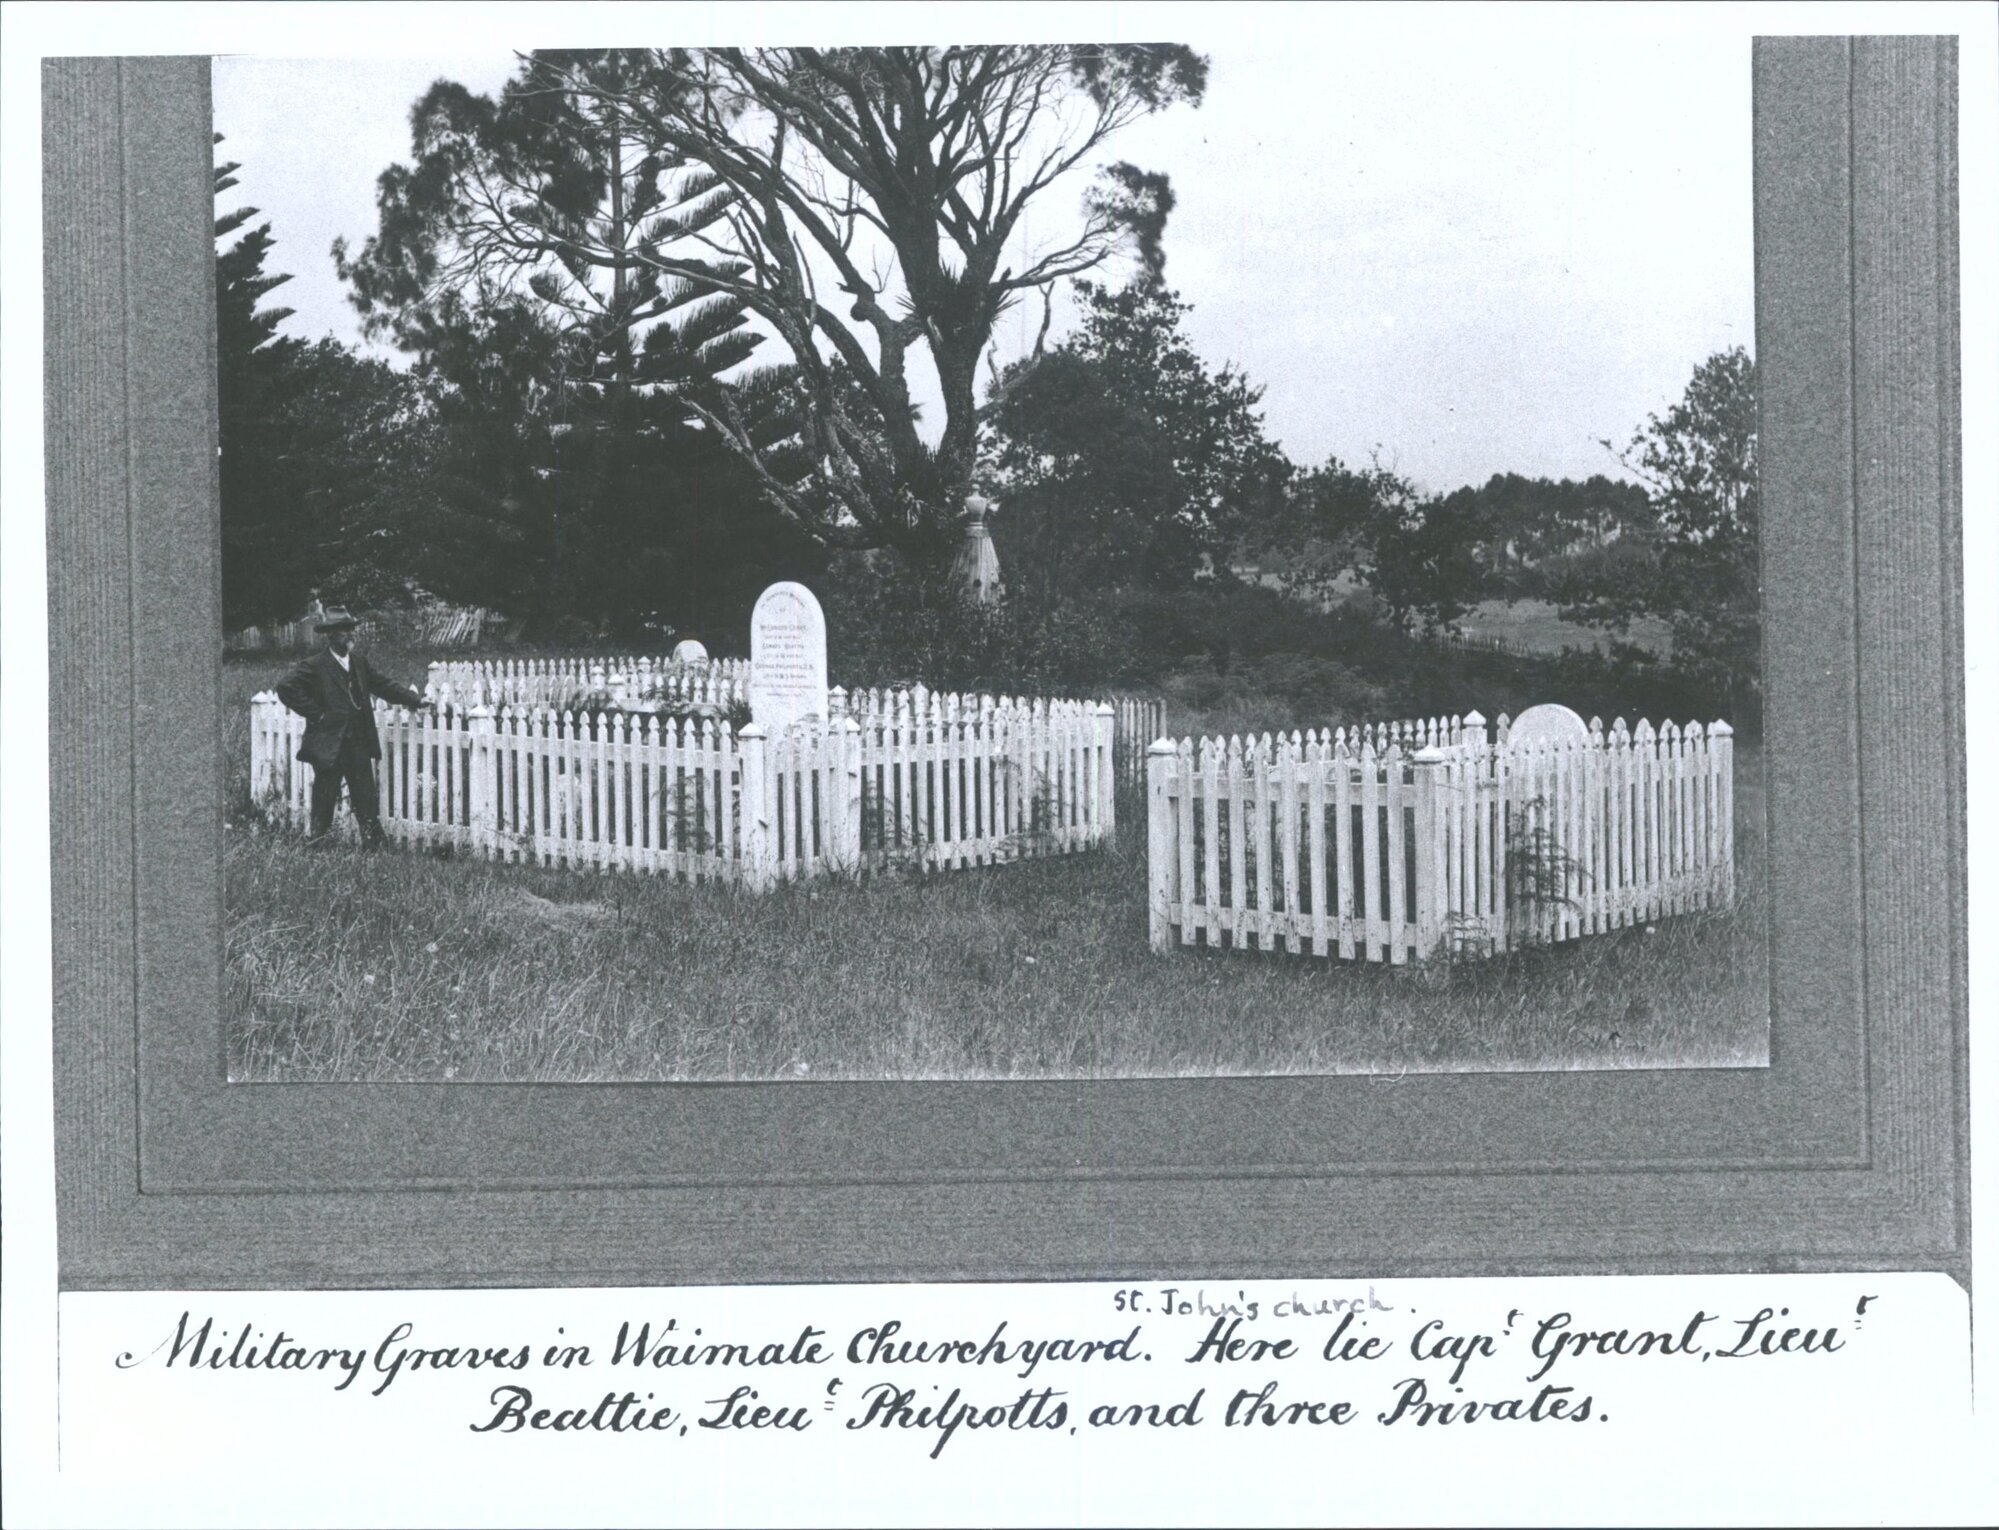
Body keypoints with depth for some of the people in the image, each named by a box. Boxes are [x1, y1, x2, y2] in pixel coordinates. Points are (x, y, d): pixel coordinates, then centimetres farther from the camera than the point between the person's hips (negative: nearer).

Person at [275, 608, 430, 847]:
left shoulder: (360, 662, 10)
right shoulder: (316, 666, -9)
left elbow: (383, 685, 16)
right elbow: (286, 688, -14)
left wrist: (416, 700, 8)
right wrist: (315, 714, -13)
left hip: (359, 744, 5)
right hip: (329, 744, -5)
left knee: (365, 798, 5)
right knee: (324, 799, 3)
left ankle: (372, 845, 10)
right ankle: (318, 844, 13)